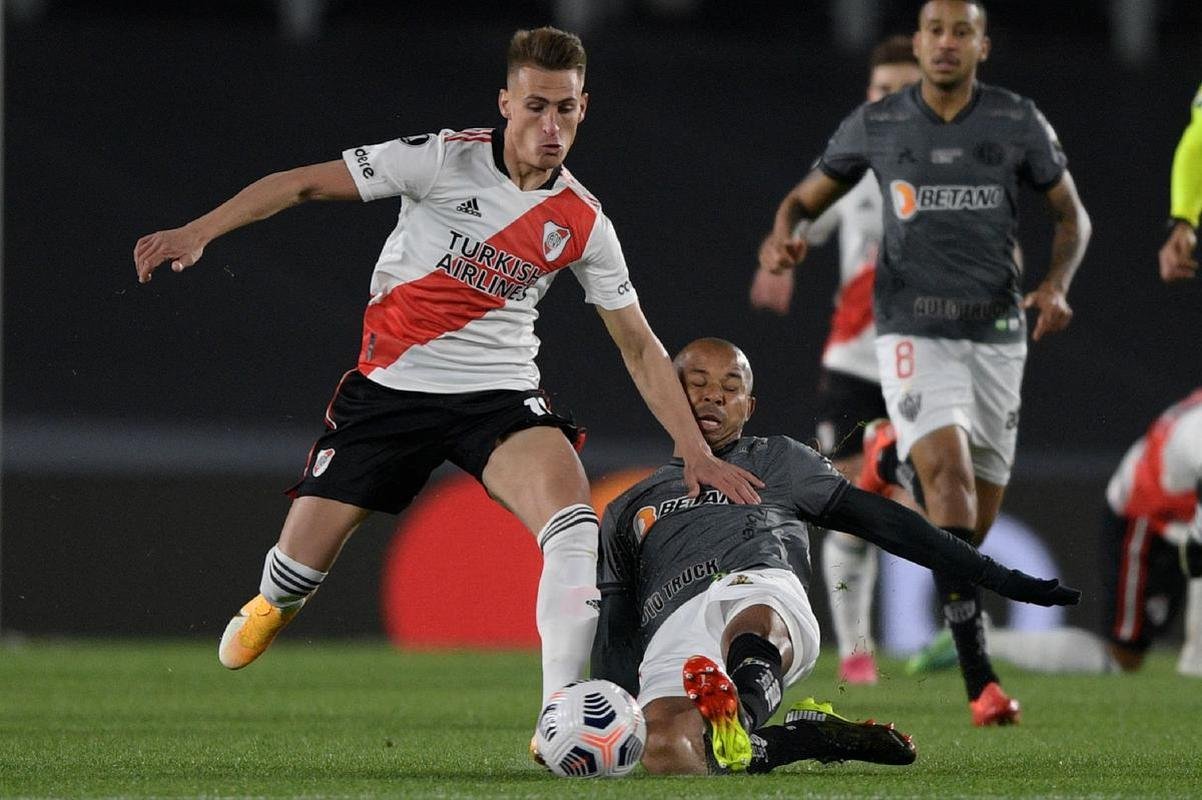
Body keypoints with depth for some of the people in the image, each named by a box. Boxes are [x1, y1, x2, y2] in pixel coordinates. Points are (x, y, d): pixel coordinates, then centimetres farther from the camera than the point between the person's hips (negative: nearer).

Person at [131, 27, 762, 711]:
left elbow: (640, 346, 6)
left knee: (573, 519, -28)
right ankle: (272, 607, 42)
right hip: (391, 387, -1)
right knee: (303, 560, 2)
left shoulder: (583, 223, -2)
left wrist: (698, 452, 0)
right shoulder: (444, 160, -10)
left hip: (500, 393, 1)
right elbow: (306, 184, -6)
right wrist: (198, 232, -15)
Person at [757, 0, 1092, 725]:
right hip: (915, 332, -3)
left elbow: (1072, 213, 12)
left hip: (998, 332, 3)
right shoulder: (876, 125, 2)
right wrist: (784, 235, -11)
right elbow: (807, 197, 12)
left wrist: (1057, 285, -6)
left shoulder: (1019, 122, 2)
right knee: (949, 473, -24)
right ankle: (980, 678, -28)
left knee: (976, 521, 3)